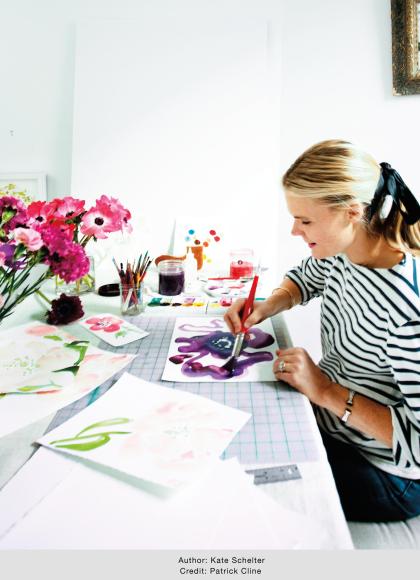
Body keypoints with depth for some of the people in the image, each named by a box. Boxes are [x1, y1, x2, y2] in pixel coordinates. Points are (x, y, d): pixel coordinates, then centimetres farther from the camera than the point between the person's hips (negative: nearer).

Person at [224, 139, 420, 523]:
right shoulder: (342, 252, -8)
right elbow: (305, 278, 15)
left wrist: (327, 392, -27)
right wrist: (268, 307, -4)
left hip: (384, 475, -6)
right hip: (324, 420, 7)